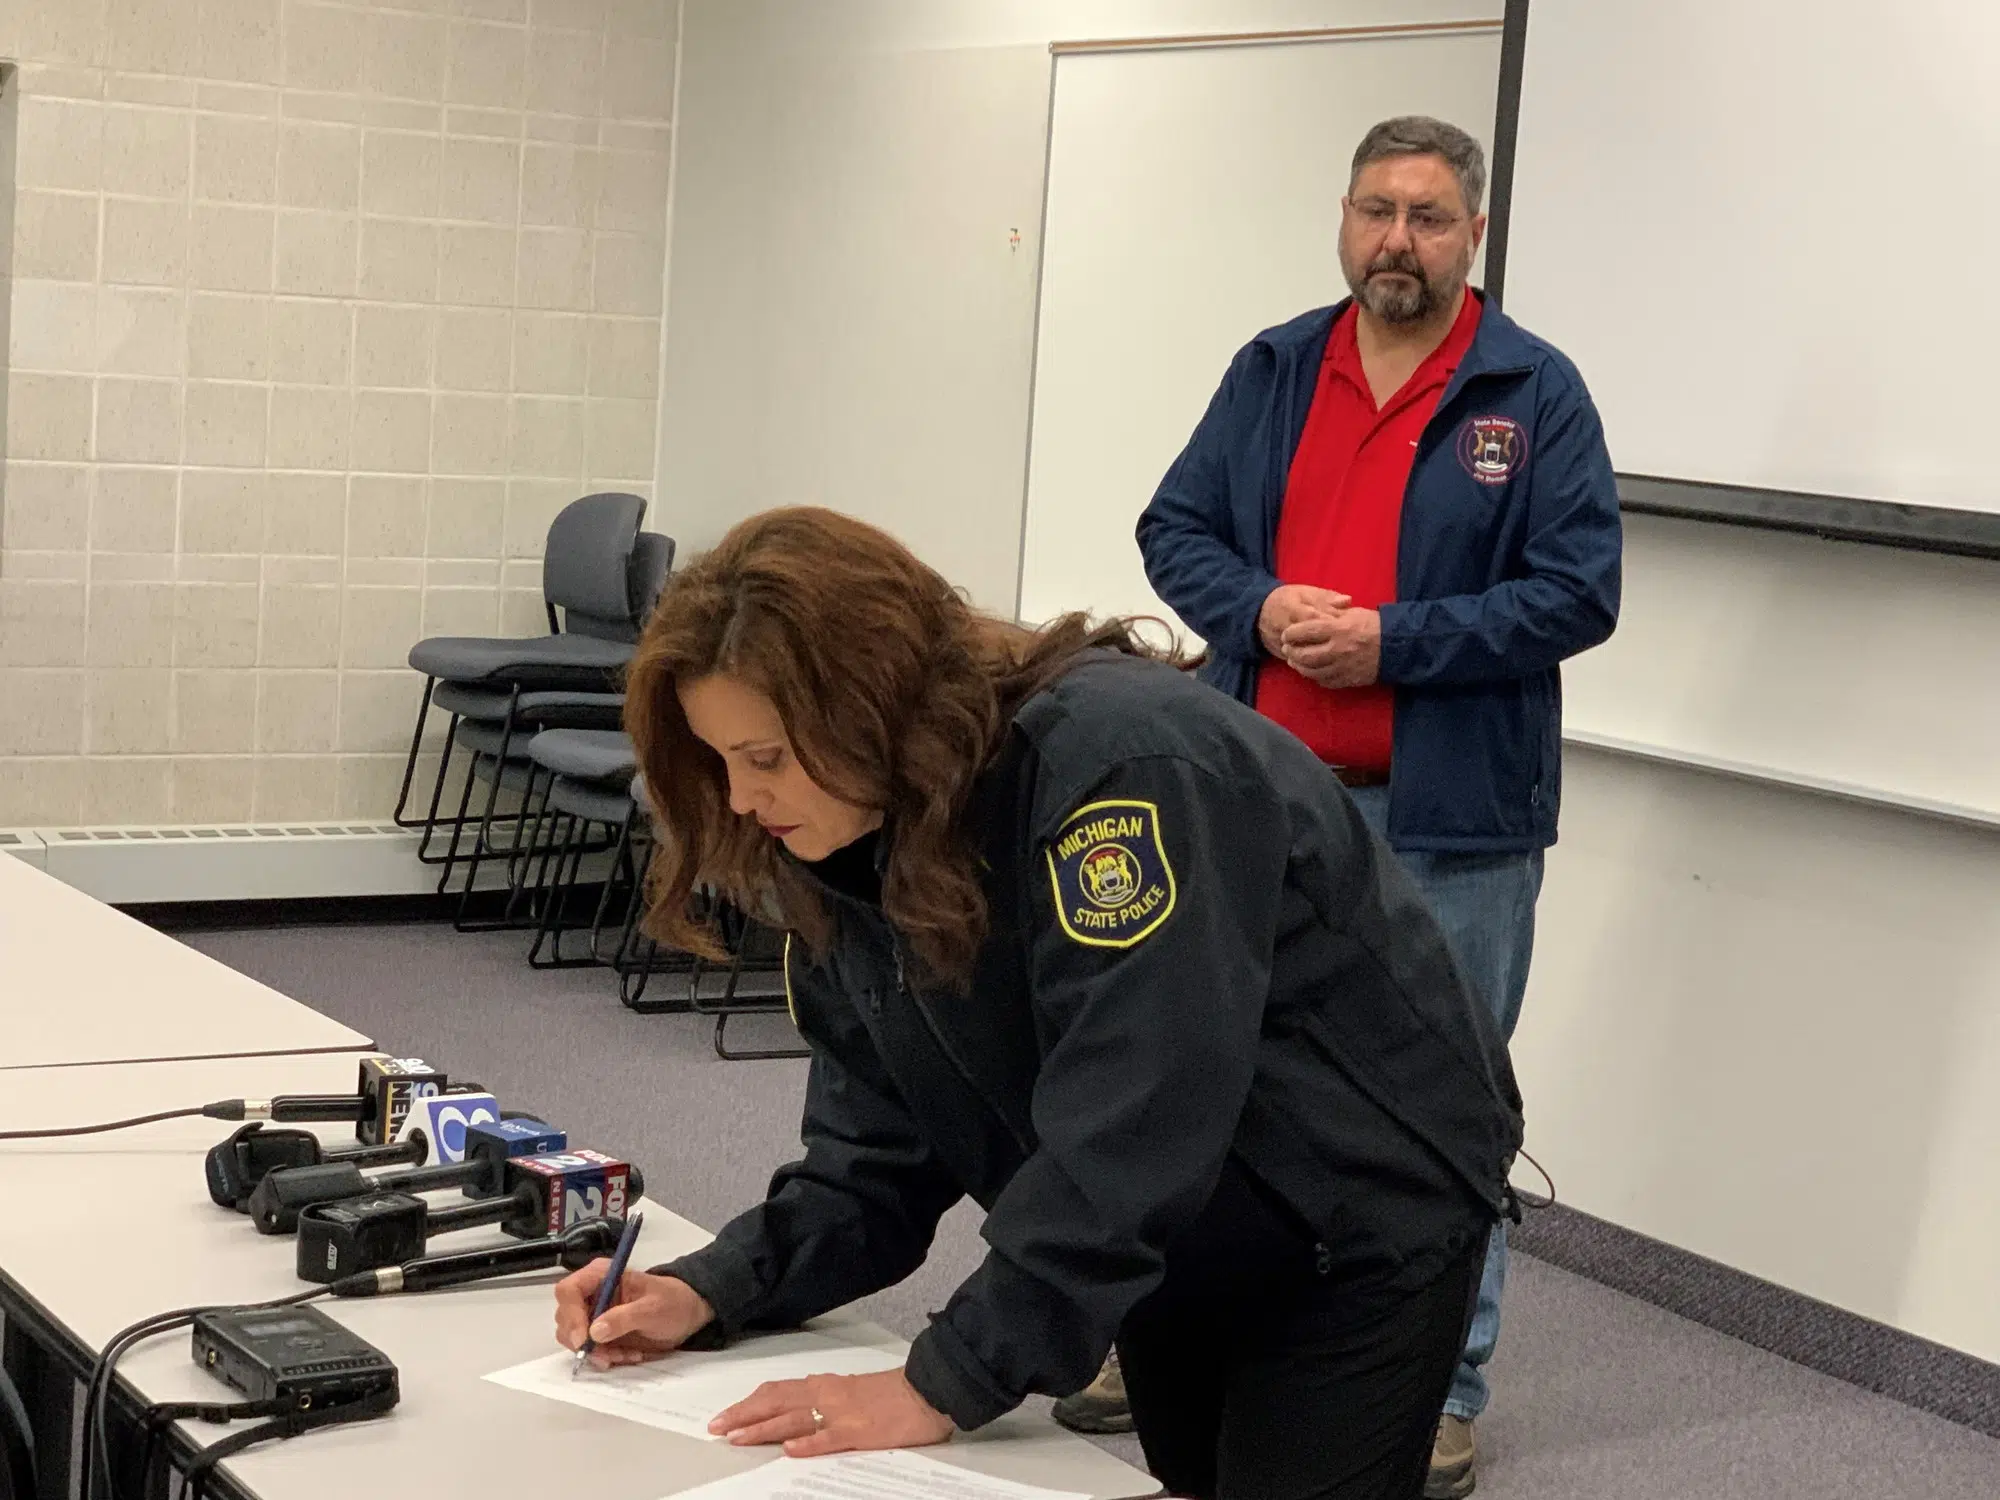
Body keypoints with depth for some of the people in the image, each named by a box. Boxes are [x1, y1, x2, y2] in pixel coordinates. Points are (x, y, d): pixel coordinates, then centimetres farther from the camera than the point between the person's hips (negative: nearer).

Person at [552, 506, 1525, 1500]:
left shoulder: (1120, 764, -33)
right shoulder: (855, 845, -7)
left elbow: (1127, 1136, -37)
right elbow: (878, 1146, -4)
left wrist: (949, 1385, -34)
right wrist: (714, 1291, -18)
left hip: (1363, 1211, -7)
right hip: (1173, 1240, 7)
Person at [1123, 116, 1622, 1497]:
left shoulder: (1537, 393, -4)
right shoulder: (1273, 371, 8)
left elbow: (1580, 590, -10)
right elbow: (1176, 529, 9)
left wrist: (1396, 639, -18)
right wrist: (1258, 609, -11)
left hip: (1452, 818, -4)